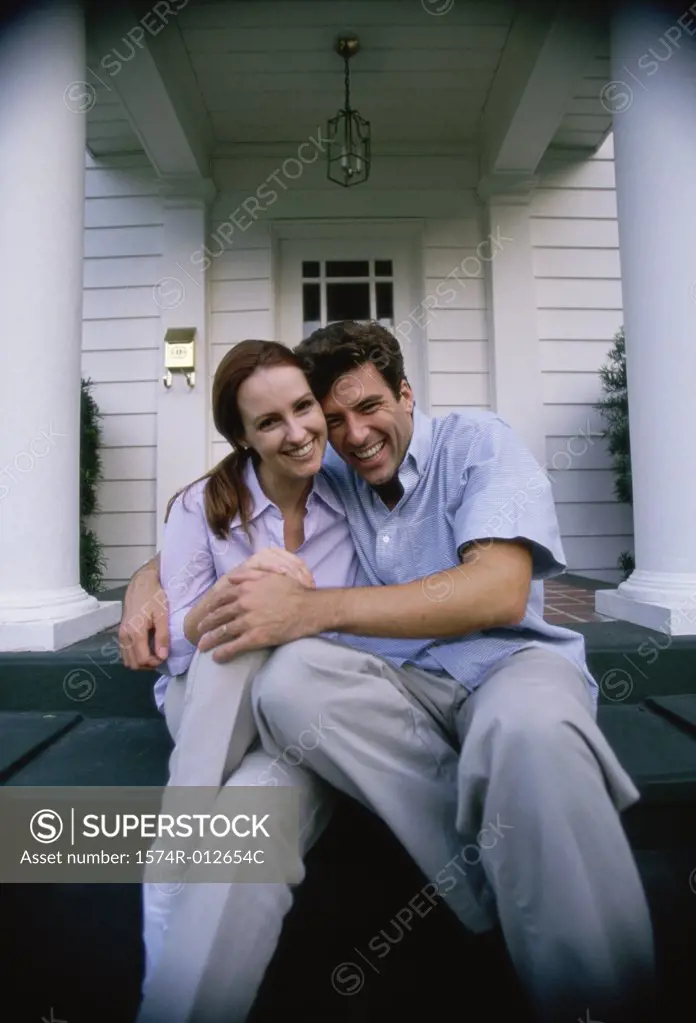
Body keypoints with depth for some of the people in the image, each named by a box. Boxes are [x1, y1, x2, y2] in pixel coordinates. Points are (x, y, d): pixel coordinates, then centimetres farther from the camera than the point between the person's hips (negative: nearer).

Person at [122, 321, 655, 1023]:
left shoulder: (475, 441, -2)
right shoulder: (327, 474, 11)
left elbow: (500, 591, -19)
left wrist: (311, 608, -26)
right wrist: (150, 578, -2)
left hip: (509, 659, -3)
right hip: (399, 681, 4)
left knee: (529, 727, -38)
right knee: (287, 679, -27)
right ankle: (499, 883, -18)